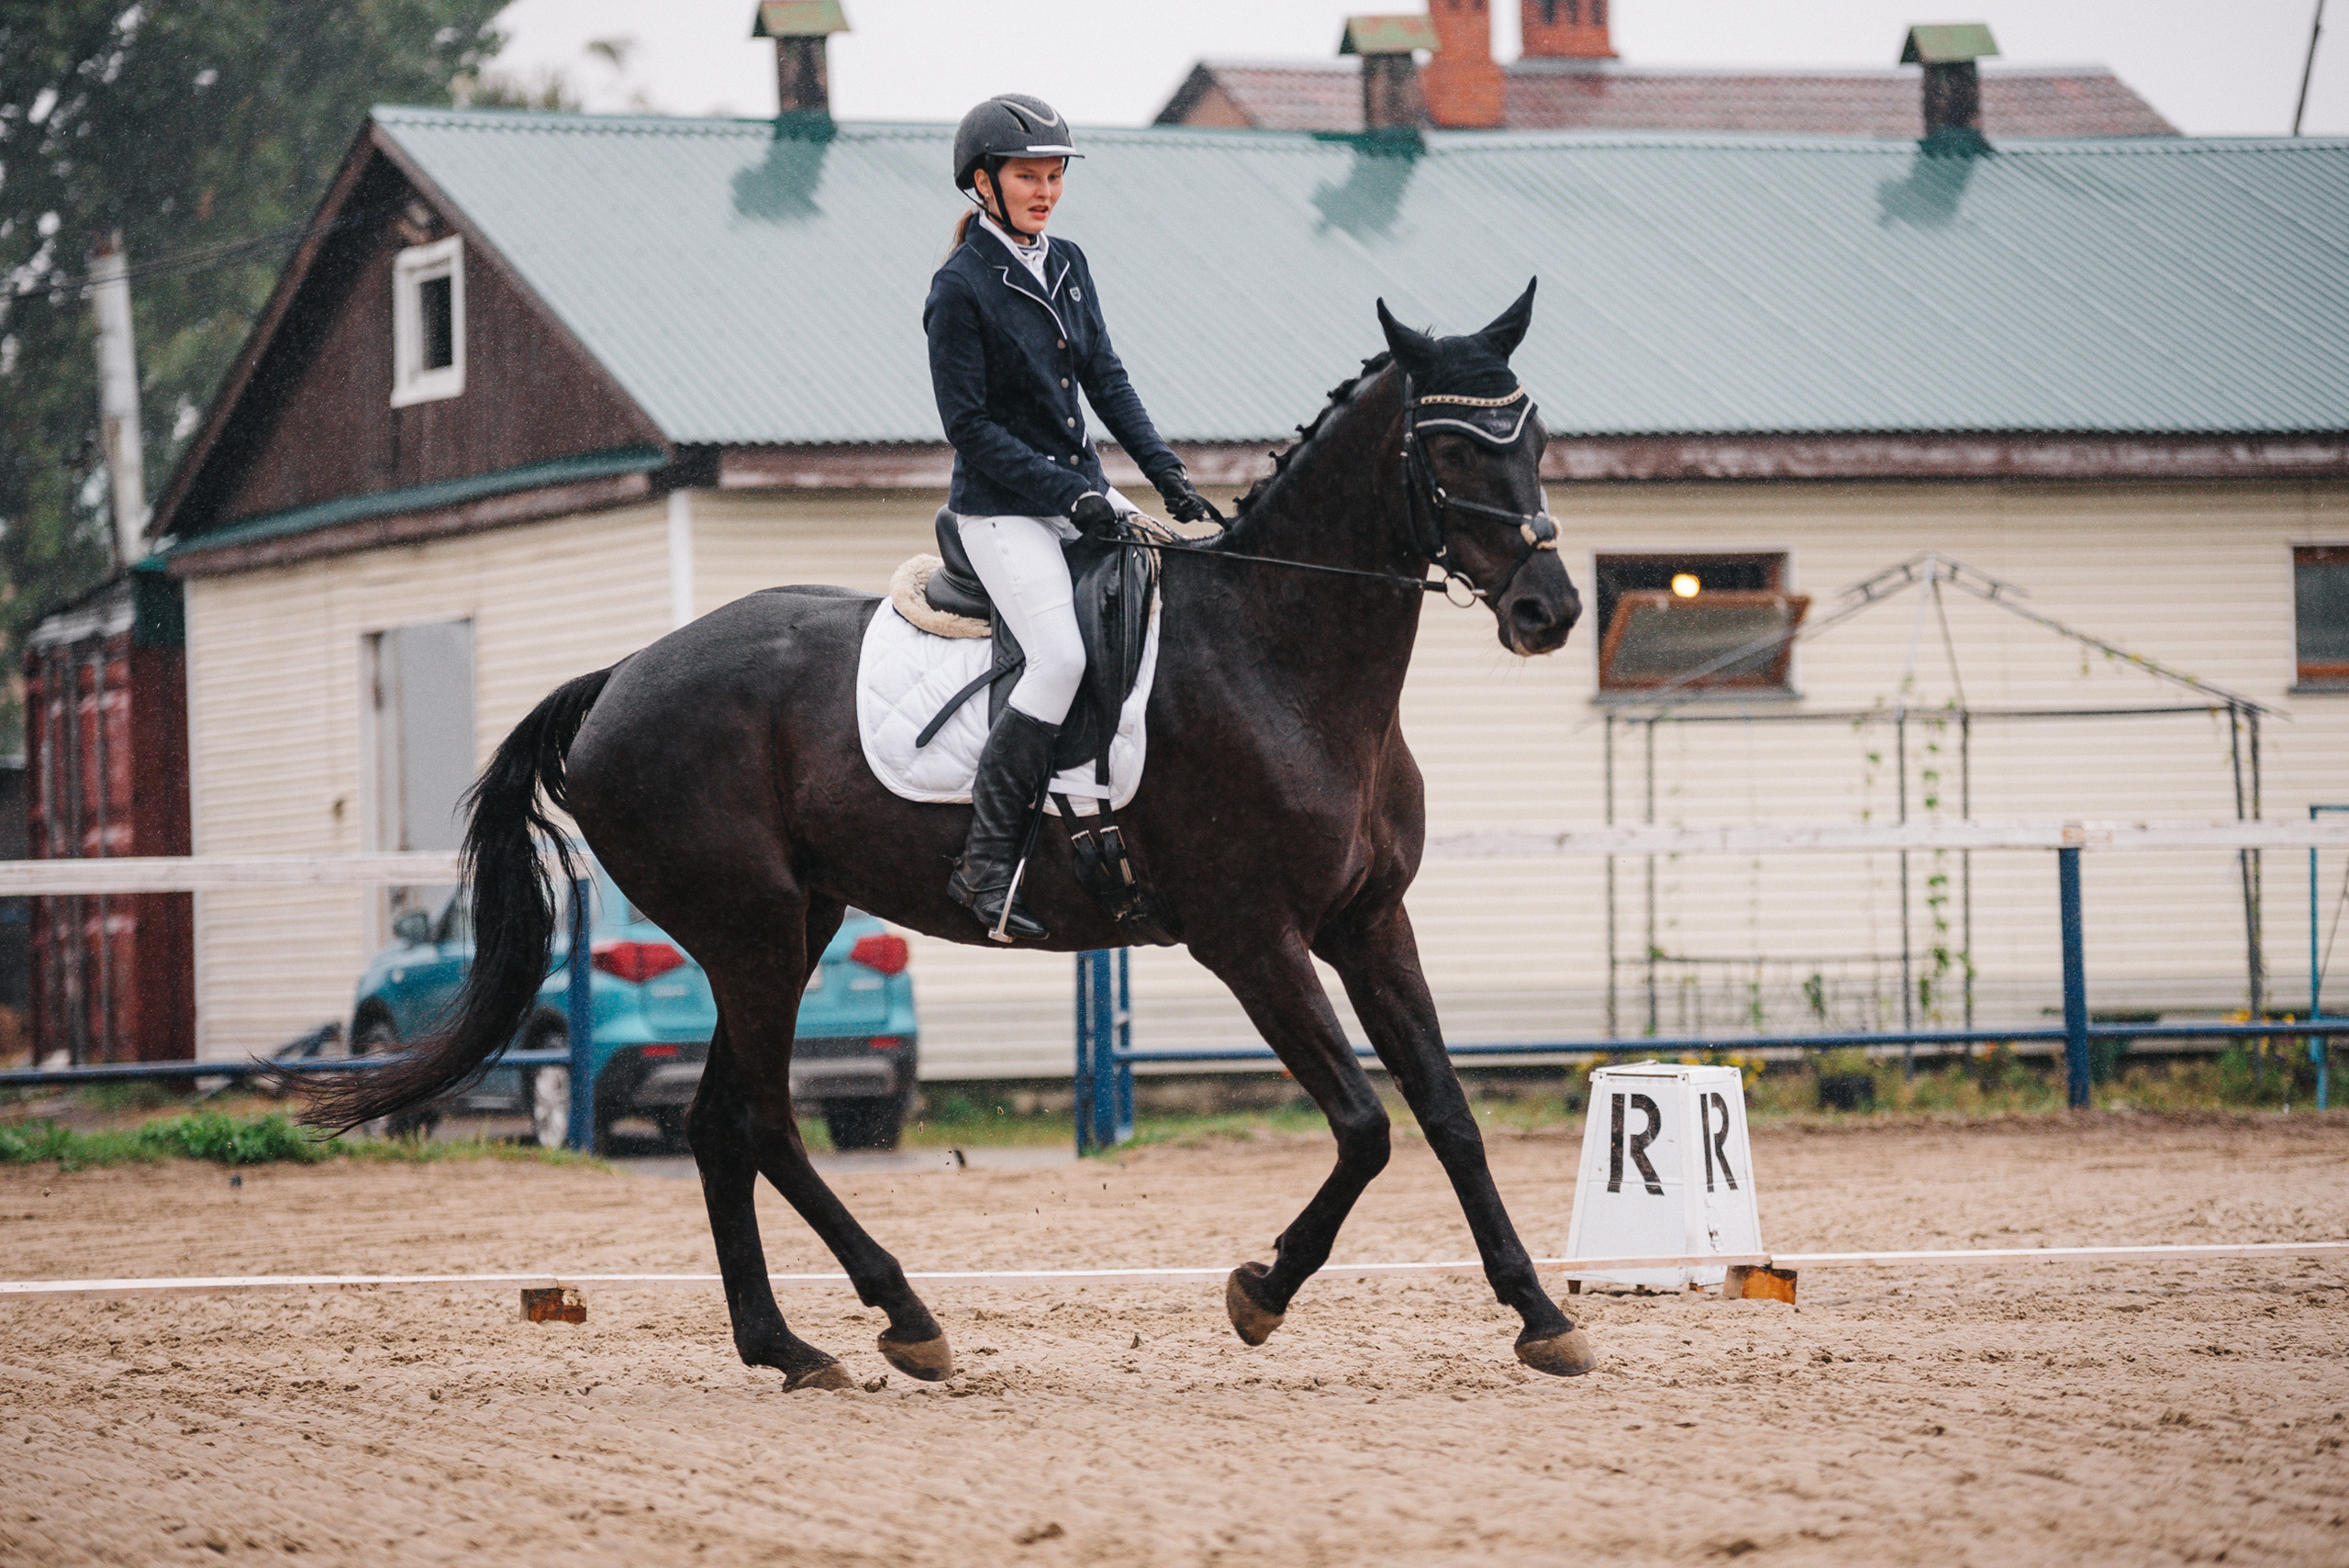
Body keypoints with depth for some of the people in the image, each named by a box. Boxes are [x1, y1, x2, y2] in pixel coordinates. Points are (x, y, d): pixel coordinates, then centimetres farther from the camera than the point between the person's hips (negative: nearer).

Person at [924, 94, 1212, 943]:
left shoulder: (1067, 265, 9)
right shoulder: (962, 287, -12)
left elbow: (1106, 379, 12)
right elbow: (969, 424, -14)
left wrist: (1169, 476, 1)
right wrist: (1066, 494, -19)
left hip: (1084, 496, 8)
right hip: (1004, 511, -8)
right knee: (1062, 659, -24)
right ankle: (985, 863, -19)